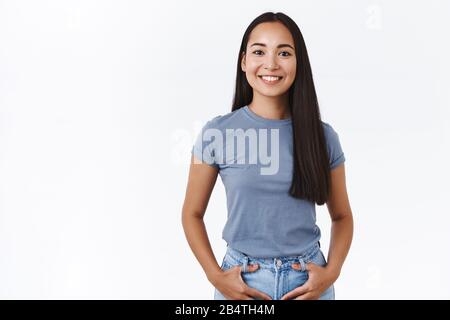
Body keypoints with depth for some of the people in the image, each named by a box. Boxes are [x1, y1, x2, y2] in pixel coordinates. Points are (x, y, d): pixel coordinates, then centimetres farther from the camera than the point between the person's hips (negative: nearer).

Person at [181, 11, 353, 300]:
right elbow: (192, 214, 0)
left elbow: (342, 216, 7)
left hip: (308, 280, 1)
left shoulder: (323, 136, -3)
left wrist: (331, 273, -7)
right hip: (241, 280, -1)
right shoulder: (217, 133, -7)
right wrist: (217, 277, -10)